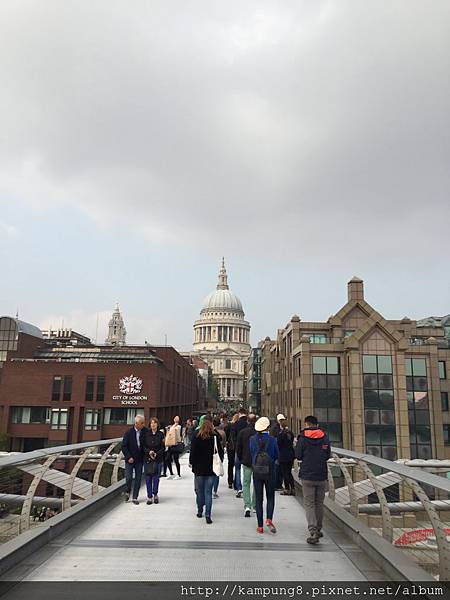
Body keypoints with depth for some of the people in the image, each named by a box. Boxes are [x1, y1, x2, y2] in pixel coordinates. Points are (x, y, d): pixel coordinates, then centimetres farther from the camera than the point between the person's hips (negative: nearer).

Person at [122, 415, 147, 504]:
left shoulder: (145, 432, -5)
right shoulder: (128, 433, -9)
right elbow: (124, 446, -7)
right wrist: (128, 457, -13)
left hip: (139, 460, 2)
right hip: (130, 459, -2)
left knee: (138, 479, 5)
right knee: (129, 478, -5)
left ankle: (135, 498, 17)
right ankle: (128, 492, 23)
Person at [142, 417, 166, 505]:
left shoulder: (161, 434, 0)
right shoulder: (146, 434, 2)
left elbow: (163, 448, 1)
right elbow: (143, 446, 2)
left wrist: (157, 454, -13)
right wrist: (149, 452, -14)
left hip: (158, 459, 0)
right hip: (147, 459, 0)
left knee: (156, 478, 4)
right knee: (148, 478, 3)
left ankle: (155, 495, 23)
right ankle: (149, 496, 15)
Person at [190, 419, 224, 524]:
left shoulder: (196, 438, -8)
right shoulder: (215, 437, -6)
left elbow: (193, 452, -5)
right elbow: (221, 452, -1)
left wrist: (192, 463, 10)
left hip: (199, 469, 0)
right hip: (211, 469, 0)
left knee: (200, 491, 15)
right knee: (208, 492, 4)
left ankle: (200, 511, 25)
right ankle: (207, 514, -4)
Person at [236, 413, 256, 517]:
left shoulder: (242, 432, -5)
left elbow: (238, 448, 1)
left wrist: (240, 459, 13)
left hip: (246, 461, 0)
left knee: (246, 483, 7)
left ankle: (247, 506, -7)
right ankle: (255, 505, 20)